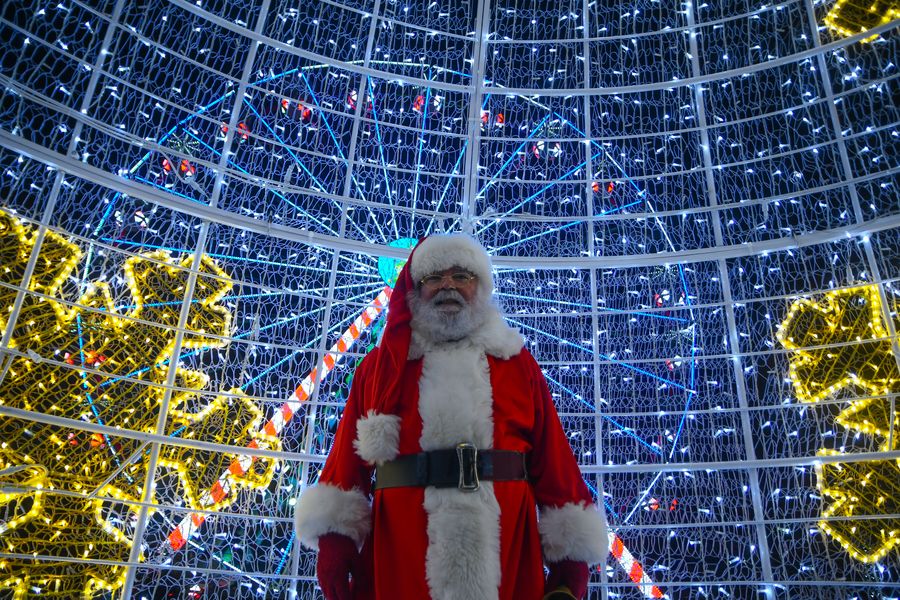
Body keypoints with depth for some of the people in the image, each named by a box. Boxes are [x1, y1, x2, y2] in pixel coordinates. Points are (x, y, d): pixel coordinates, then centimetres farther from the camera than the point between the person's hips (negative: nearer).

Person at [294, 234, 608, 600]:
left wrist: (571, 553, -2)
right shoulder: (379, 365, 13)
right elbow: (348, 456, 6)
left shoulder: (518, 363, 11)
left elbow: (554, 461, 5)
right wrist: (335, 534, -5)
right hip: (399, 561, 0)